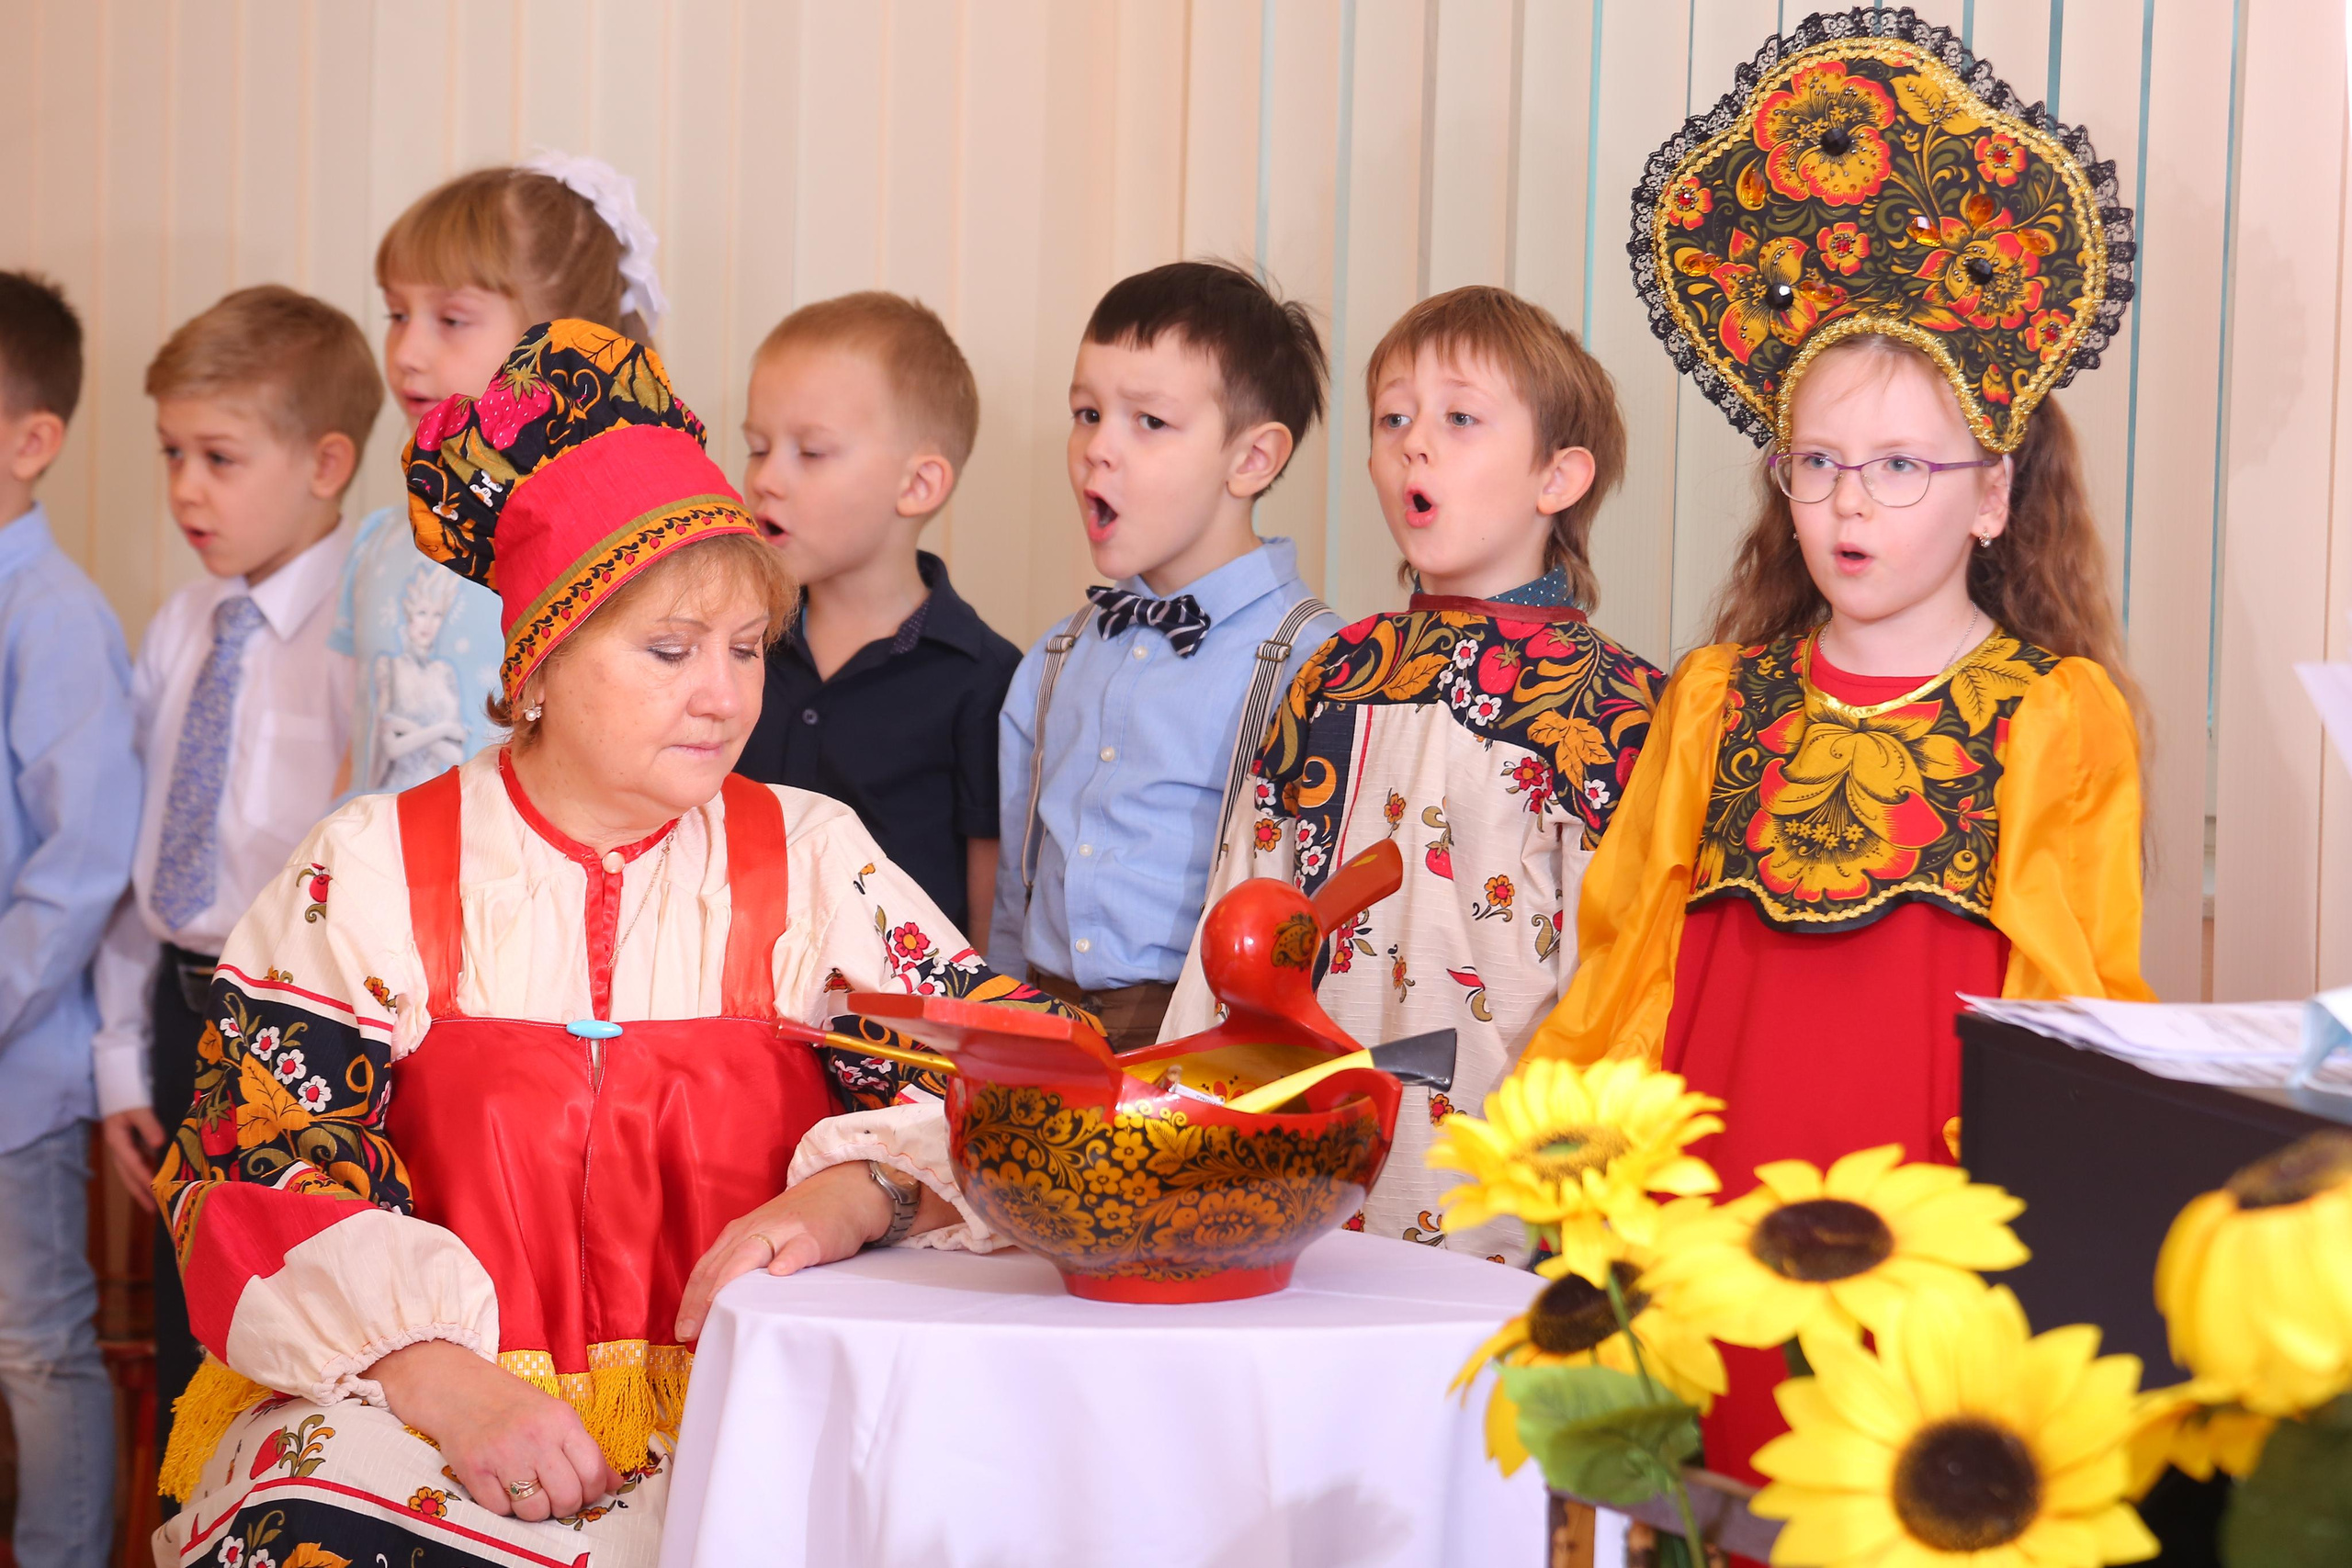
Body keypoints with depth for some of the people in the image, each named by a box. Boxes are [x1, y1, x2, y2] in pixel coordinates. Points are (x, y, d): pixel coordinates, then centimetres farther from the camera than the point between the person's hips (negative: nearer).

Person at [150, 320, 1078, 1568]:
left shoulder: (813, 861, 11)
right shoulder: (373, 871, 7)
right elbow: (257, 1180, -2)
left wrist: (854, 1192, -17)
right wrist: (441, 1374, -18)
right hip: (426, 1415, -2)